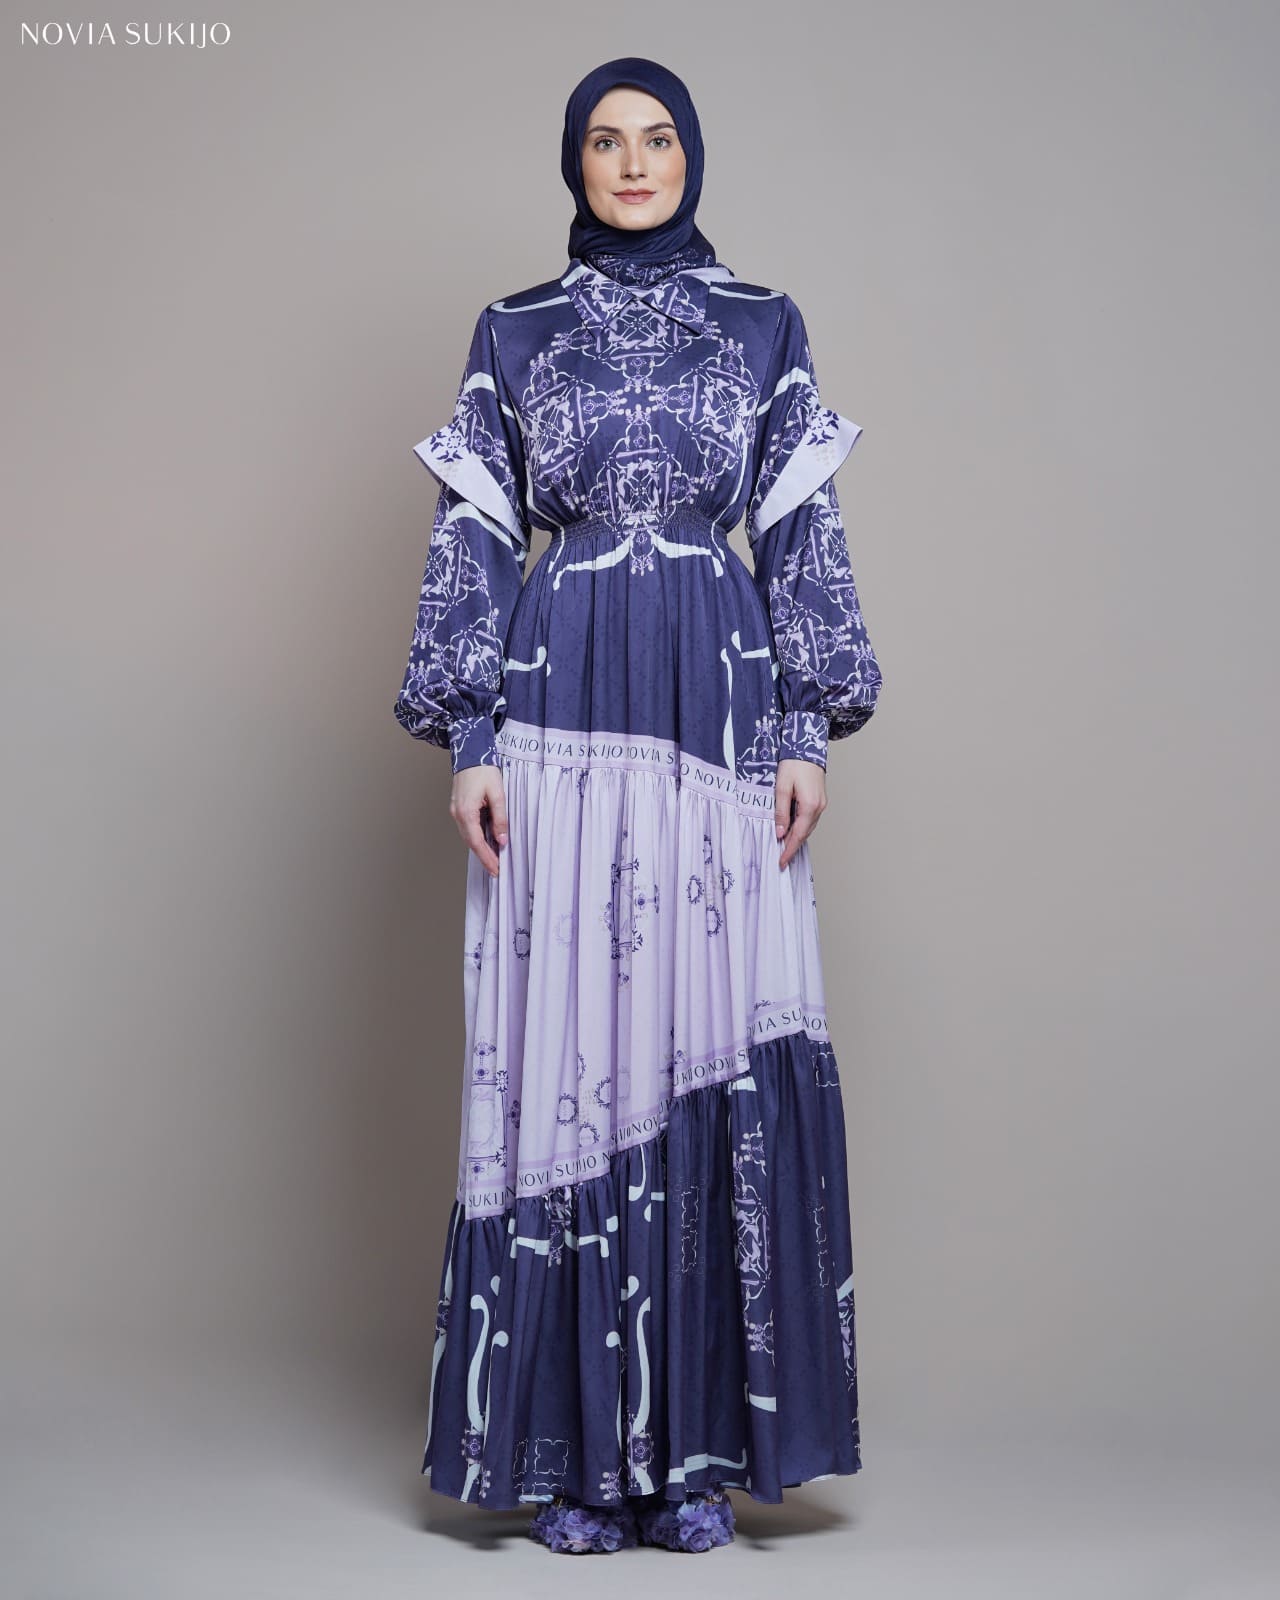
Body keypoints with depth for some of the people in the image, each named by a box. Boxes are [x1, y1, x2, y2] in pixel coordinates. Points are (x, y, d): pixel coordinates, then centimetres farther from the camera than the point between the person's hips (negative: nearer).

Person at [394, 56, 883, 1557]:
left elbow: (802, 538, 7)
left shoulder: (764, 327, 11)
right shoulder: (514, 332, 10)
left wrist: (811, 735, -1)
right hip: (563, 719, 0)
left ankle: (697, 1443, 9)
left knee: (718, 1062, -2)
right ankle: (575, 1448, 10)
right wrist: (471, 741, -3)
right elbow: (472, 543, 6)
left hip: (722, 717, 1)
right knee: (566, 1054, -1)